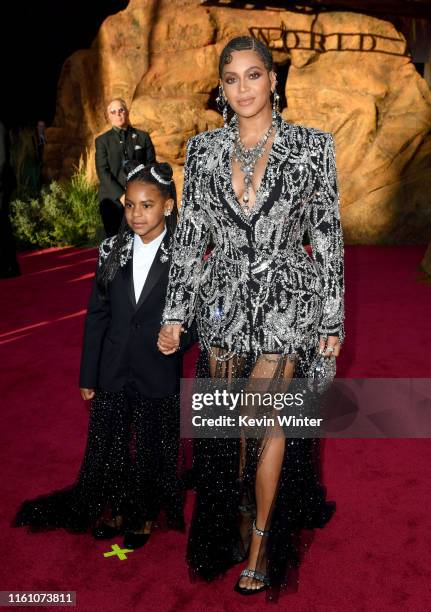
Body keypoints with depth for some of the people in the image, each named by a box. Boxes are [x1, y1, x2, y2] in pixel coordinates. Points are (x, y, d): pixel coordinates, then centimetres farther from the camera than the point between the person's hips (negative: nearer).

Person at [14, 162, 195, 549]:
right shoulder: (112, 250, 0)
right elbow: (97, 315, 3)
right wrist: (88, 375, 4)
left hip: (158, 375, -3)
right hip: (113, 372, 3)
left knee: (152, 450, 13)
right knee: (109, 446, 16)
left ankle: (144, 516, 37)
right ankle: (116, 510, 40)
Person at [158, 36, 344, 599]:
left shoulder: (311, 146, -2)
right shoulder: (203, 150, 4)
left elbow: (328, 236, -1)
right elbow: (190, 235, 6)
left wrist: (332, 319, -2)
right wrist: (175, 314, 3)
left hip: (285, 302, -2)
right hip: (223, 300, 3)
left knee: (268, 420, 1)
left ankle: (262, 539, 21)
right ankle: (239, 517, 35)